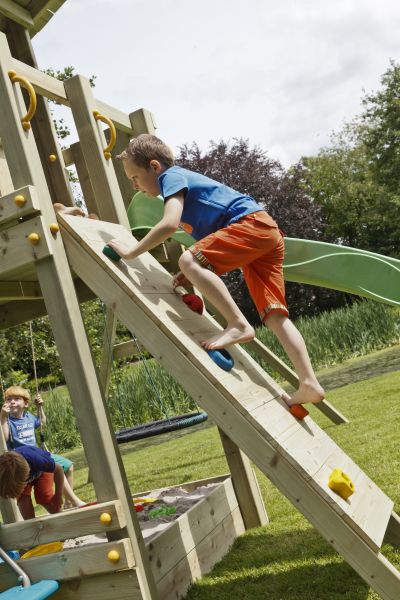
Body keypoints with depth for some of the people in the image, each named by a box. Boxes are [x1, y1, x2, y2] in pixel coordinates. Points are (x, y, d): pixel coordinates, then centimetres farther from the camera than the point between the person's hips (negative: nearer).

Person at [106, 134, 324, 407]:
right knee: (275, 315, 1)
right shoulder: (184, 179, 28)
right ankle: (309, 384, -5)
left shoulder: (171, 176, 1)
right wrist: (197, 275, 13)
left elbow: (170, 224, -18)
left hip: (252, 222, -10)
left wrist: (131, 251, -9)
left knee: (188, 261, -21)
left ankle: (239, 326, -20)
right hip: (267, 232, 10)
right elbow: (212, 243, 29)